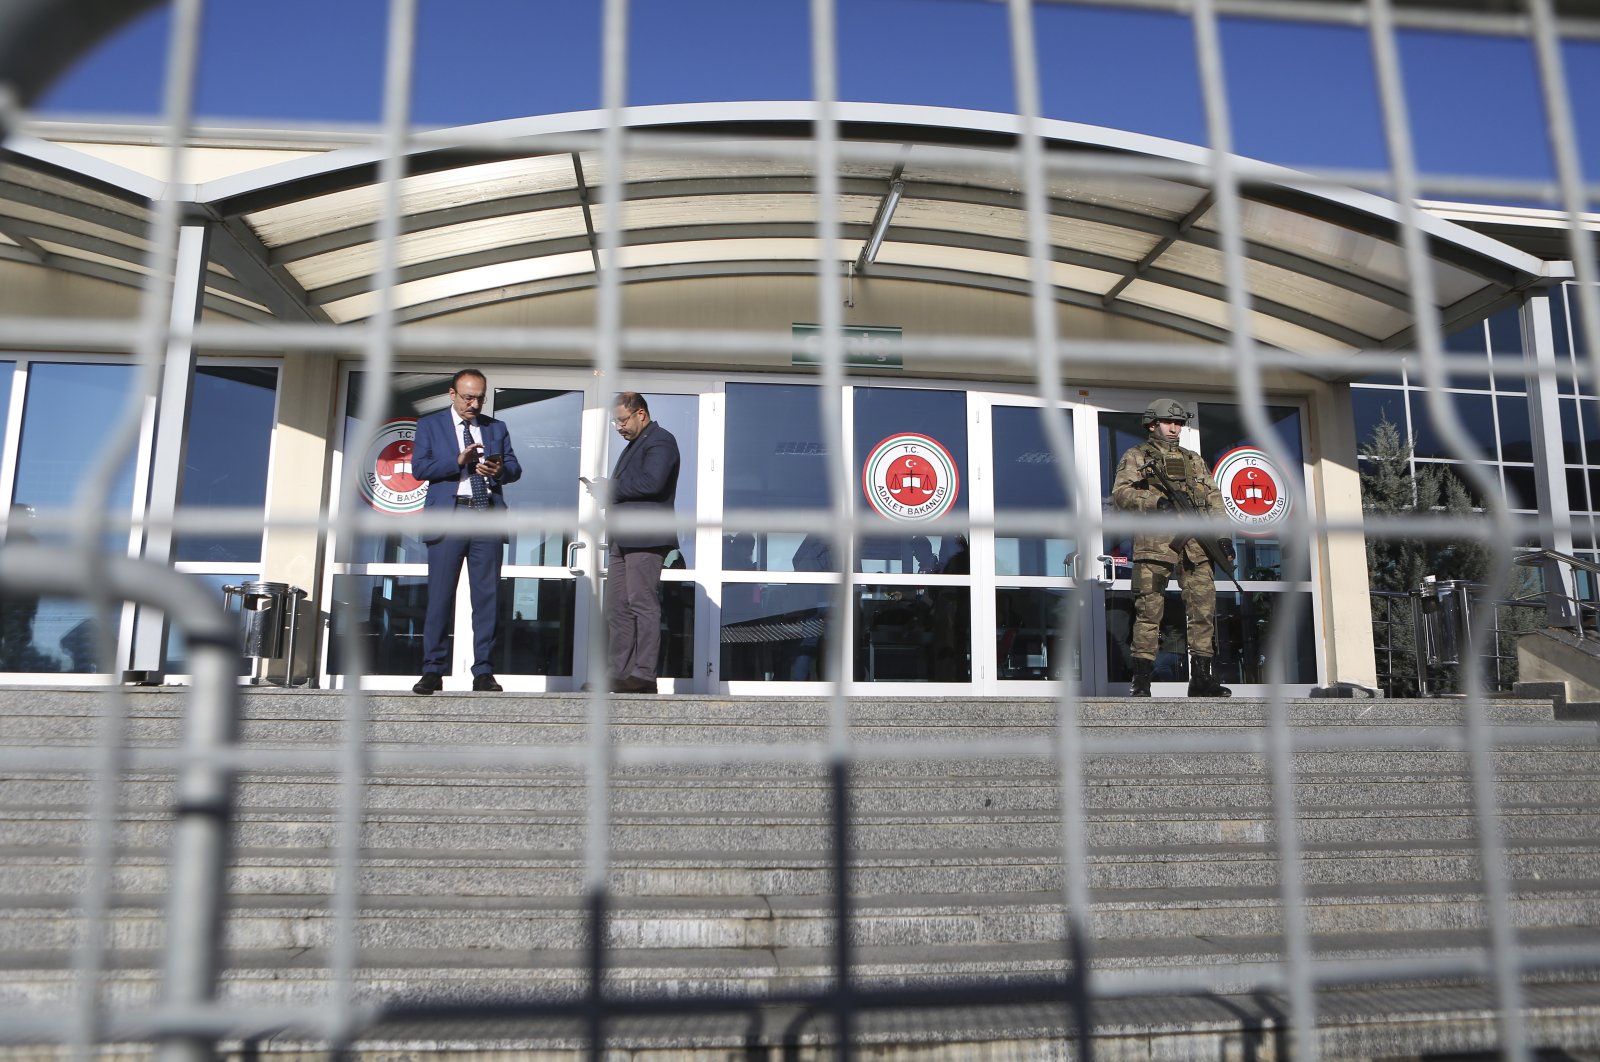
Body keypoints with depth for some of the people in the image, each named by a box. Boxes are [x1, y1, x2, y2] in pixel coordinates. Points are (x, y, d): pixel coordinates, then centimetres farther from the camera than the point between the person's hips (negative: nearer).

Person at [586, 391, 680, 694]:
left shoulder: (660, 441, -4)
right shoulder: (634, 444, 26)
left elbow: (652, 482, -20)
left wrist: (609, 488, -10)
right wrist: (607, 491, 8)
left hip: (645, 540, -10)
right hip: (623, 541, 10)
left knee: (643, 606, -10)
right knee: (617, 609, 6)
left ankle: (644, 675, -9)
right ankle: (620, 674, 9)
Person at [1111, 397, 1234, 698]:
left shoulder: (1195, 460, 25)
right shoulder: (1136, 456, 11)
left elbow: (1214, 499, 20)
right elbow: (1121, 492, -3)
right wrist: (1157, 502, -18)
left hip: (1196, 544, 5)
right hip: (1155, 542, -5)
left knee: (1204, 608, 0)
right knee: (1149, 611, -7)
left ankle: (1201, 677, 6)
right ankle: (1142, 682, -5)